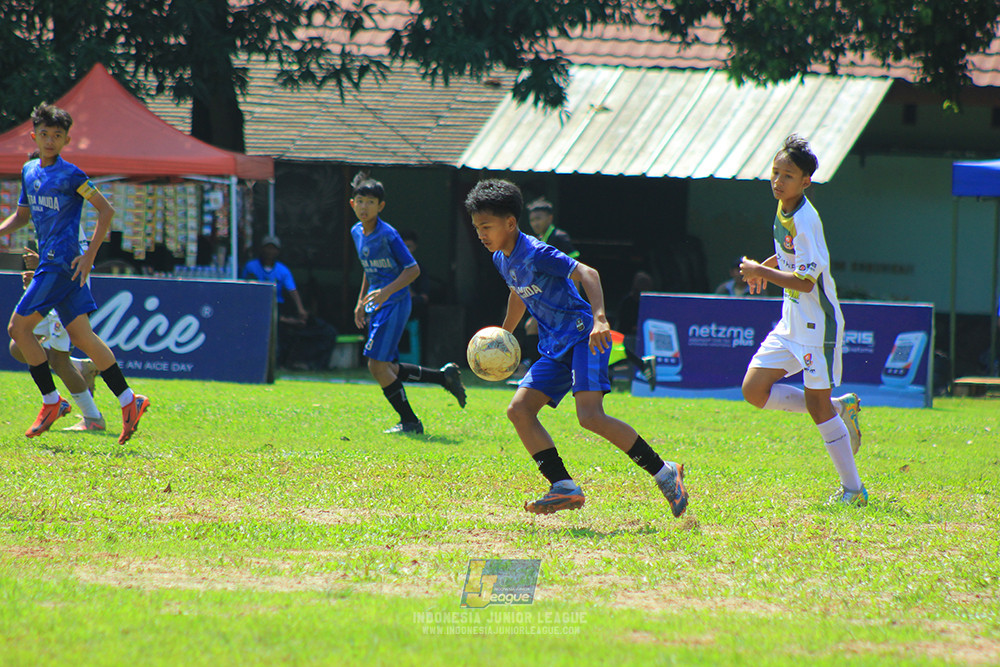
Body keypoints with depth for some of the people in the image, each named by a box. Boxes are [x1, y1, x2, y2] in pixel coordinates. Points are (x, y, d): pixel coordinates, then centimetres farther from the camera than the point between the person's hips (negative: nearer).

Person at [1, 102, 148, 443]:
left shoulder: (69, 174, -9)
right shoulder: (29, 171, 15)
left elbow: (106, 210, -10)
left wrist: (89, 255, -14)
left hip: (64, 264, -8)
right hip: (50, 262, 8)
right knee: (81, 335, 4)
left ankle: (51, 402, -1)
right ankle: (129, 400, 4)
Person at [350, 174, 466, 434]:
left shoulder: (387, 234, -14)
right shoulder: (357, 232, 10)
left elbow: (412, 269, -15)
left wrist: (387, 292, -25)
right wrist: (361, 302, 20)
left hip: (394, 303, -8)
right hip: (377, 305, 8)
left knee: (377, 366, -12)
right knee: (388, 369, 7)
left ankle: (409, 421, -1)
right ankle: (444, 377, 21)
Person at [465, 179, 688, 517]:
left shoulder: (535, 254, -17)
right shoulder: (502, 259, 10)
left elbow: (587, 273, -26)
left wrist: (599, 318, -39)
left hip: (583, 337, -9)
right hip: (555, 348, 9)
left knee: (590, 416, -24)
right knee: (519, 410, -4)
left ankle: (664, 474, -15)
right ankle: (565, 489, -5)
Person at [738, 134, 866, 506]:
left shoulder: (805, 220, -22)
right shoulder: (784, 210, 6)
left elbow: (805, 281, -26)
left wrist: (760, 271, -19)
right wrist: (767, 266, 19)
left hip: (817, 322, -9)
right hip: (792, 322, 9)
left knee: (816, 403, -5)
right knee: (754, 390, 3)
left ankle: (853, 489, 5)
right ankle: (839, 409, 16)